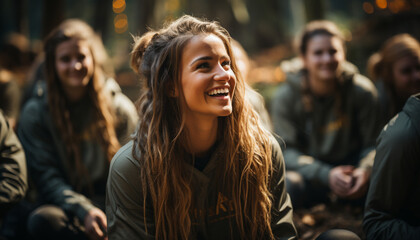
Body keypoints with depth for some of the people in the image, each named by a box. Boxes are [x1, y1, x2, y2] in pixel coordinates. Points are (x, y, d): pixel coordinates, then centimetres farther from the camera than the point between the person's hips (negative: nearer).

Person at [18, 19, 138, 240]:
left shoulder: (120, 108, 6)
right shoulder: (35, 113, 4)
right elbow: (46, 178, -3)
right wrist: (84, 211, -21)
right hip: (64, 207, 1)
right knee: (42, 220, -36)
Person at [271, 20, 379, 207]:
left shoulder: (361, 90, -7)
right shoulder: (285, 96, -10)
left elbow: (373, 144, -6)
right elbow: (287, 151, -15)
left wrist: (365, 170, -30)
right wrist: (326, 175, -31)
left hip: (351, 167, 1)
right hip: (311, 175, -1)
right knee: (283, 186, -35)